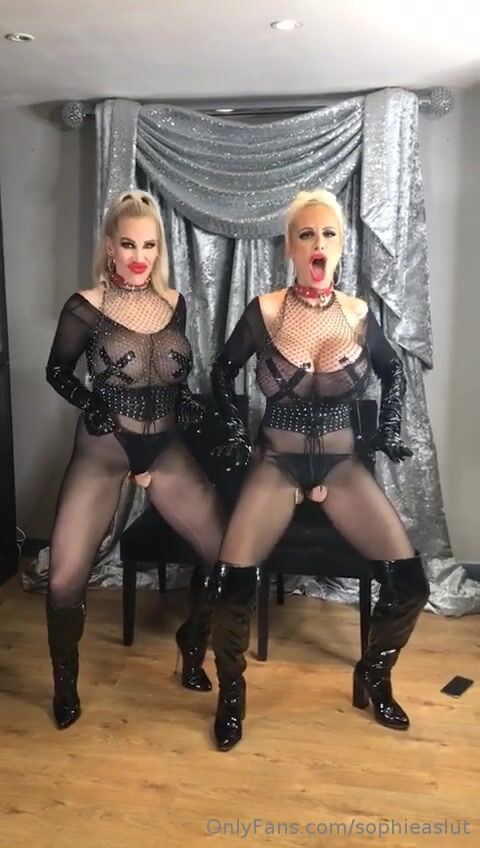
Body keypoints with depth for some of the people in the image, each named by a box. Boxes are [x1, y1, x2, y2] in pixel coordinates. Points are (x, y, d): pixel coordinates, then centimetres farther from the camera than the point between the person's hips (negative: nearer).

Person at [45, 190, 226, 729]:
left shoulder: (175, 303, 3)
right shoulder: (85, 308, -8)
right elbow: (57, 373, 5)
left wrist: (189, 412, 1)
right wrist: (98, 408, -7)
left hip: (167, 449, 3)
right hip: (101, 452, -3)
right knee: (65, 580, -7)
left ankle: (192, 650, 27)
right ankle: (65, 682, 24)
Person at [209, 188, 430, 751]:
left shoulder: (359, 316, -3)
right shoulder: (263, 312, -8)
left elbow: (393, 372, 17)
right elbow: (222, 372, 9)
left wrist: (388, 431, 10)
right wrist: (234, 432, 3)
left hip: (343, 465, 2)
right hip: (275, 464, -1)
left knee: (409, 580, -11)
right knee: (231, 579, -21)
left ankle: (373, 678, 21)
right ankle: (230, 693, 11)